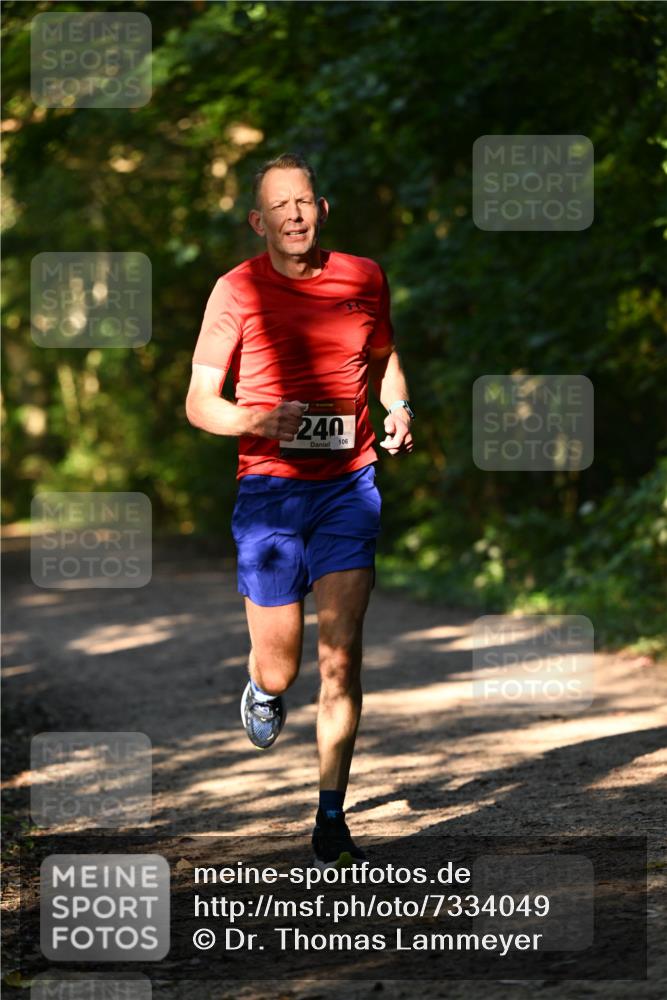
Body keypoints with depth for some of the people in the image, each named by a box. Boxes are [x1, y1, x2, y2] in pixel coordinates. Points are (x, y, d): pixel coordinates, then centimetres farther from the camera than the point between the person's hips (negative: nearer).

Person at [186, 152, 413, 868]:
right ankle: (262, 689, 43)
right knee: (279, 668, 3)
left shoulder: (363, 279, 6)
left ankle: (331, 822, -1)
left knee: (341, 655, -9)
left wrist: (399, 411, 5)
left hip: (349, 485, 1)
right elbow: (199, 402, -1)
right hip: (269, 488, -1)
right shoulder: (237, 291, -3)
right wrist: (260, 420, -21)